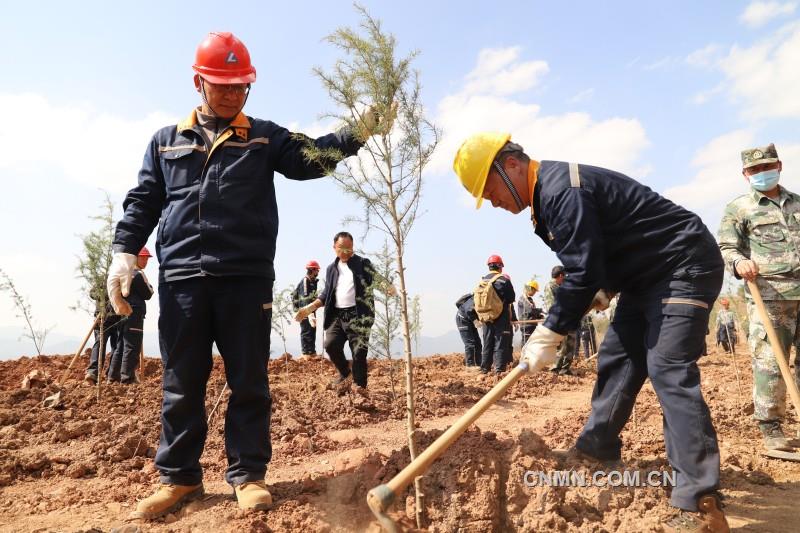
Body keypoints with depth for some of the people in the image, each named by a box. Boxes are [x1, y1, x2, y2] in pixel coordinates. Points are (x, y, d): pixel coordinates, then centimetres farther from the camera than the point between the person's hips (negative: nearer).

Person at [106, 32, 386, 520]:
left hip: (247, 278, -1)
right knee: (182, 384, 7)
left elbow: (312, 157, -1)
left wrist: (360, 132, -15)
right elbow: (143, 203, 16)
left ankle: (248, 474, 15)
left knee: (249, 382, 3)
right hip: (181, 278, 2)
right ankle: (179, 477, 20)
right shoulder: (166, 141, 18)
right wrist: (124, 254, 4)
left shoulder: (265, 137, 13)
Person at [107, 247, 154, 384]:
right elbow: (148, 294, -5)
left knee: (121, 344, 14)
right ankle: (127, 377, -8)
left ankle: (113, 375, 17)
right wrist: (150, 286, 11)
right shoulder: (138, 274, -11)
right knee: (132, 346, -8)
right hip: (134, 313, -9)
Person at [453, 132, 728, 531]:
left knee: (668, 369, -18)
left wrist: (548, 336, -21)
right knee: (616, 359, 11)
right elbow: (587, 259, 21)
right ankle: (597, 449, 24)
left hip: (683, 265, -10)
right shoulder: (546, 195, 9)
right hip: (646, 275, 10)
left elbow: (584, 272, -27)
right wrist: (593, 291, 8)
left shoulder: (561, 190, -25)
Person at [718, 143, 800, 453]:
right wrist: (739, 263, -22)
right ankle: (771, 429, 1)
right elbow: (726, 248, -1)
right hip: (768, 296, -4)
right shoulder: (738, 208, 7)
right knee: (769, 363, -8)